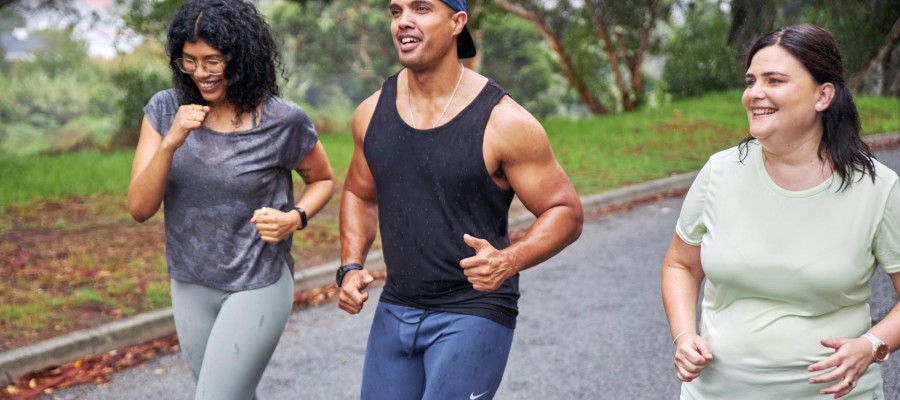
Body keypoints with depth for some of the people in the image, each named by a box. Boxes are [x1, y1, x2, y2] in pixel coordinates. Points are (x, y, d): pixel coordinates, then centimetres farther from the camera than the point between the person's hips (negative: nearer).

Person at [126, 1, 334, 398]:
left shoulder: (284, 122, -15)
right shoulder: (165, 110, -6)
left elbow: (323, 179, 4)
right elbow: (139, 208, -11)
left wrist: (296, 217, -17)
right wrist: (170, 142, -26)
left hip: (257, 286, -4)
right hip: (189, 286, 5)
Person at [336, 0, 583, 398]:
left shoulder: (502, 121, -14)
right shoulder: (372, 112, 1)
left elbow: (565, 211, -9)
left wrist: (508, 261, -26)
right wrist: (350, 268, 3)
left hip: (473, 313, -5)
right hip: (395, 310, 6)